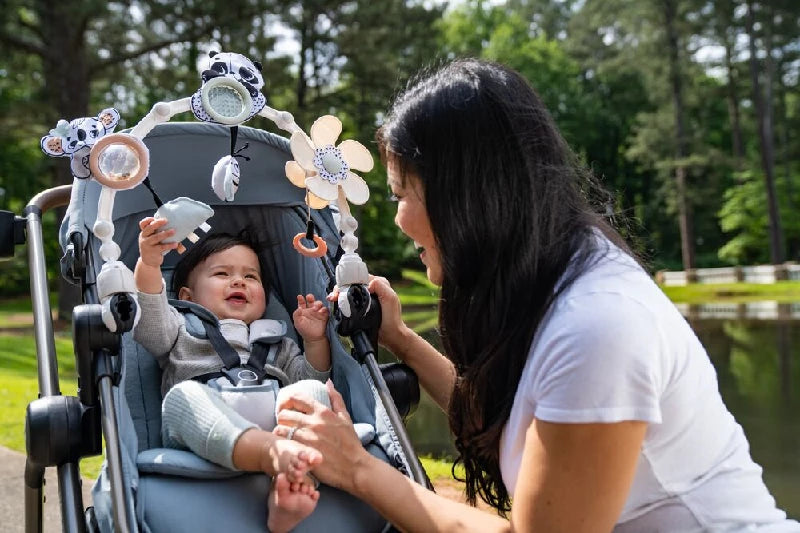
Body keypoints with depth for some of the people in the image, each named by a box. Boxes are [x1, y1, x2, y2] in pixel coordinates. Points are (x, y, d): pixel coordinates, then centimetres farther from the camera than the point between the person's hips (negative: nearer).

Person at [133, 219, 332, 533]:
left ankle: (288, 484, -52)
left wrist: (315, 341, 11)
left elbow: (311, 377, 28)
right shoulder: (183, 329, 32)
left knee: (312, 392, -26)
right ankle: (274, 452, -58)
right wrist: (149, 264, -6)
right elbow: (147, 324, 9)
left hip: (276, 419, 3)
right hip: (203, 429, -2)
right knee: (183, 394, -34)